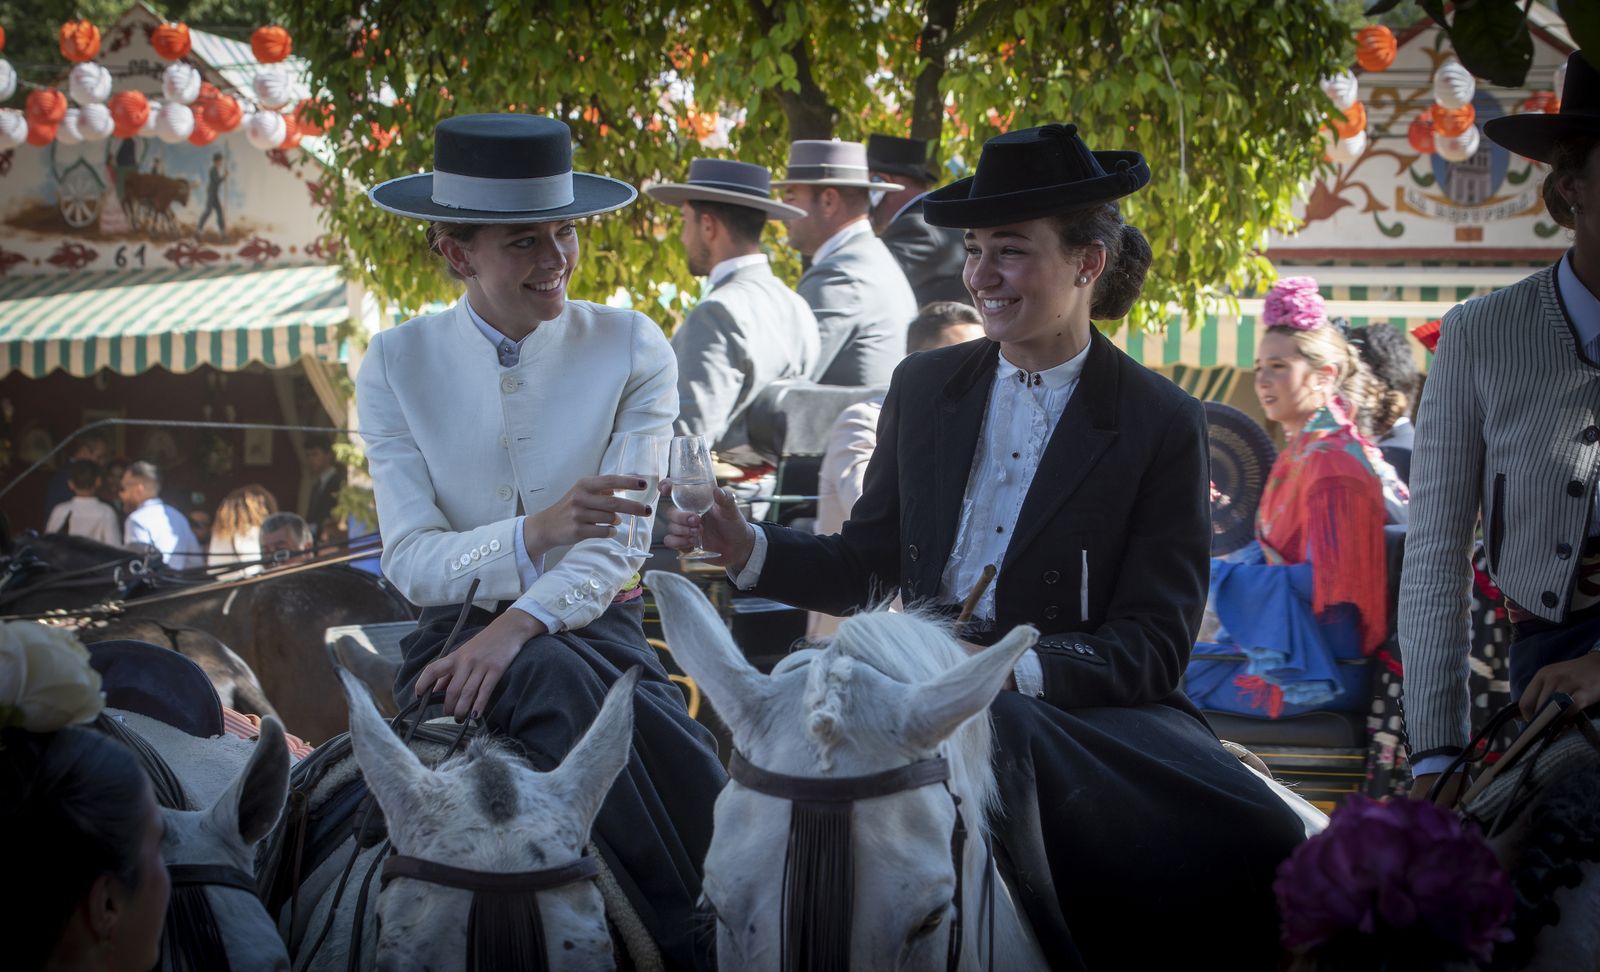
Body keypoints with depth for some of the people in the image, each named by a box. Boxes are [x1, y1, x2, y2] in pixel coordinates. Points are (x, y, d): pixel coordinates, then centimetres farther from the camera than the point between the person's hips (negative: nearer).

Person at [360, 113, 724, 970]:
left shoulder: (631, 348, 1)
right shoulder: (397, 365, 3)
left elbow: (621, 543, -8)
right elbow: (410, 559, -7)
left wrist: (521, 623, -27)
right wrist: (536, 532, -27)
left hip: (596, 626, 0)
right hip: (460, 634, 0)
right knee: (554, 680, -34)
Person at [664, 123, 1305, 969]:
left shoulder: (1162, 426, 0)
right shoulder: (925, 387, 12)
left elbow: (1150, 647, -5)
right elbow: (869, 565, 17)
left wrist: (1012, 668, -22)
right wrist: (746, 548, -1)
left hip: (1076, 707, -3)